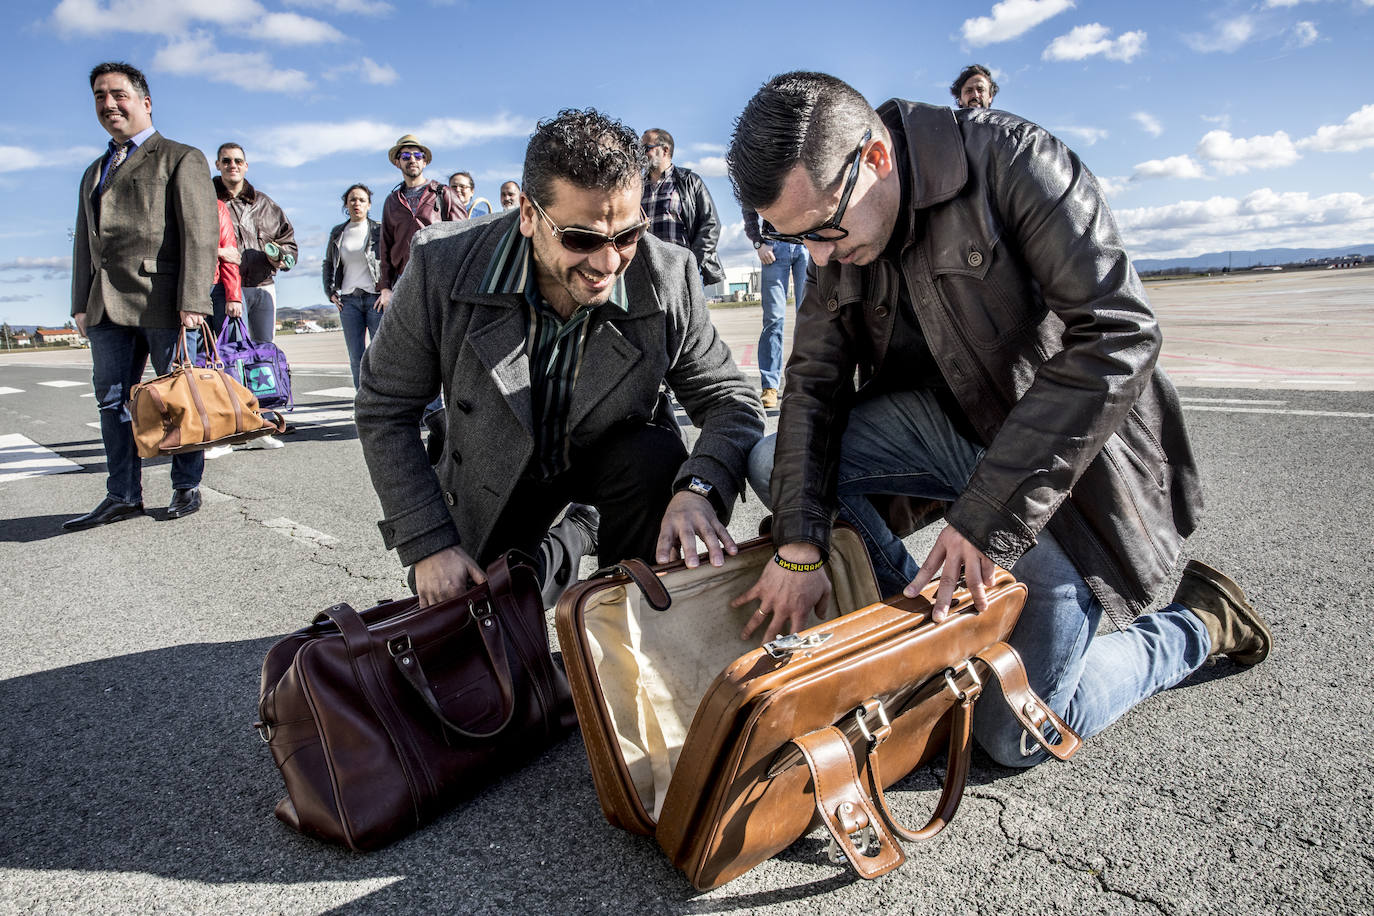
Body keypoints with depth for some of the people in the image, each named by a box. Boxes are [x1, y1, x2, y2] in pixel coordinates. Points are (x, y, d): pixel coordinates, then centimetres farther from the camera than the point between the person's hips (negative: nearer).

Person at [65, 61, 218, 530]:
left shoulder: (182, 158, 4)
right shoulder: (95, 172, 25)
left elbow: (199, 234, -7)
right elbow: (84, 241, 25)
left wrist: (193, 299, -17)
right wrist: (81, 304, 14)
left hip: (164, 301, -7)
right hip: (108, 307, 7)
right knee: (112, 402, 6)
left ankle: (186, 487, 13)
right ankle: (123, 496, 14)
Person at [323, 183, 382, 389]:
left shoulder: (379, 230, 2)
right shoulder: (338, 233, 14)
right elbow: (328, 264, 24)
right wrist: (331, 292, 12)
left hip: (376, 298, -4)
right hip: (348, 300, 4)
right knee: (356, 357, 2)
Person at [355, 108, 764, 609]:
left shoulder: (670, 279, -25)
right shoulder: (443, 267, -26)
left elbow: (731, 399, -17)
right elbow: (383, 409, -16)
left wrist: (700, 487, -39)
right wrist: (429, 544, -21)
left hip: (614, 454, 0)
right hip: (499, 471, 1)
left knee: (658, 458, -33)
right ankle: (565, 547, 31)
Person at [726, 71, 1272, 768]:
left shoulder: (1012, 161, -23)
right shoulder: (835, 242, -3)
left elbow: (1119, 335, -29)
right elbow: (813, 385, -6)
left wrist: (987, 513, -31)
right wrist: (798, 543, -19)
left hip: (1074, 456, -6)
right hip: (953, 425, 6)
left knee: (1018, 734, -7)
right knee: (775, 460, -12)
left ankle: (1201, 625, 18)